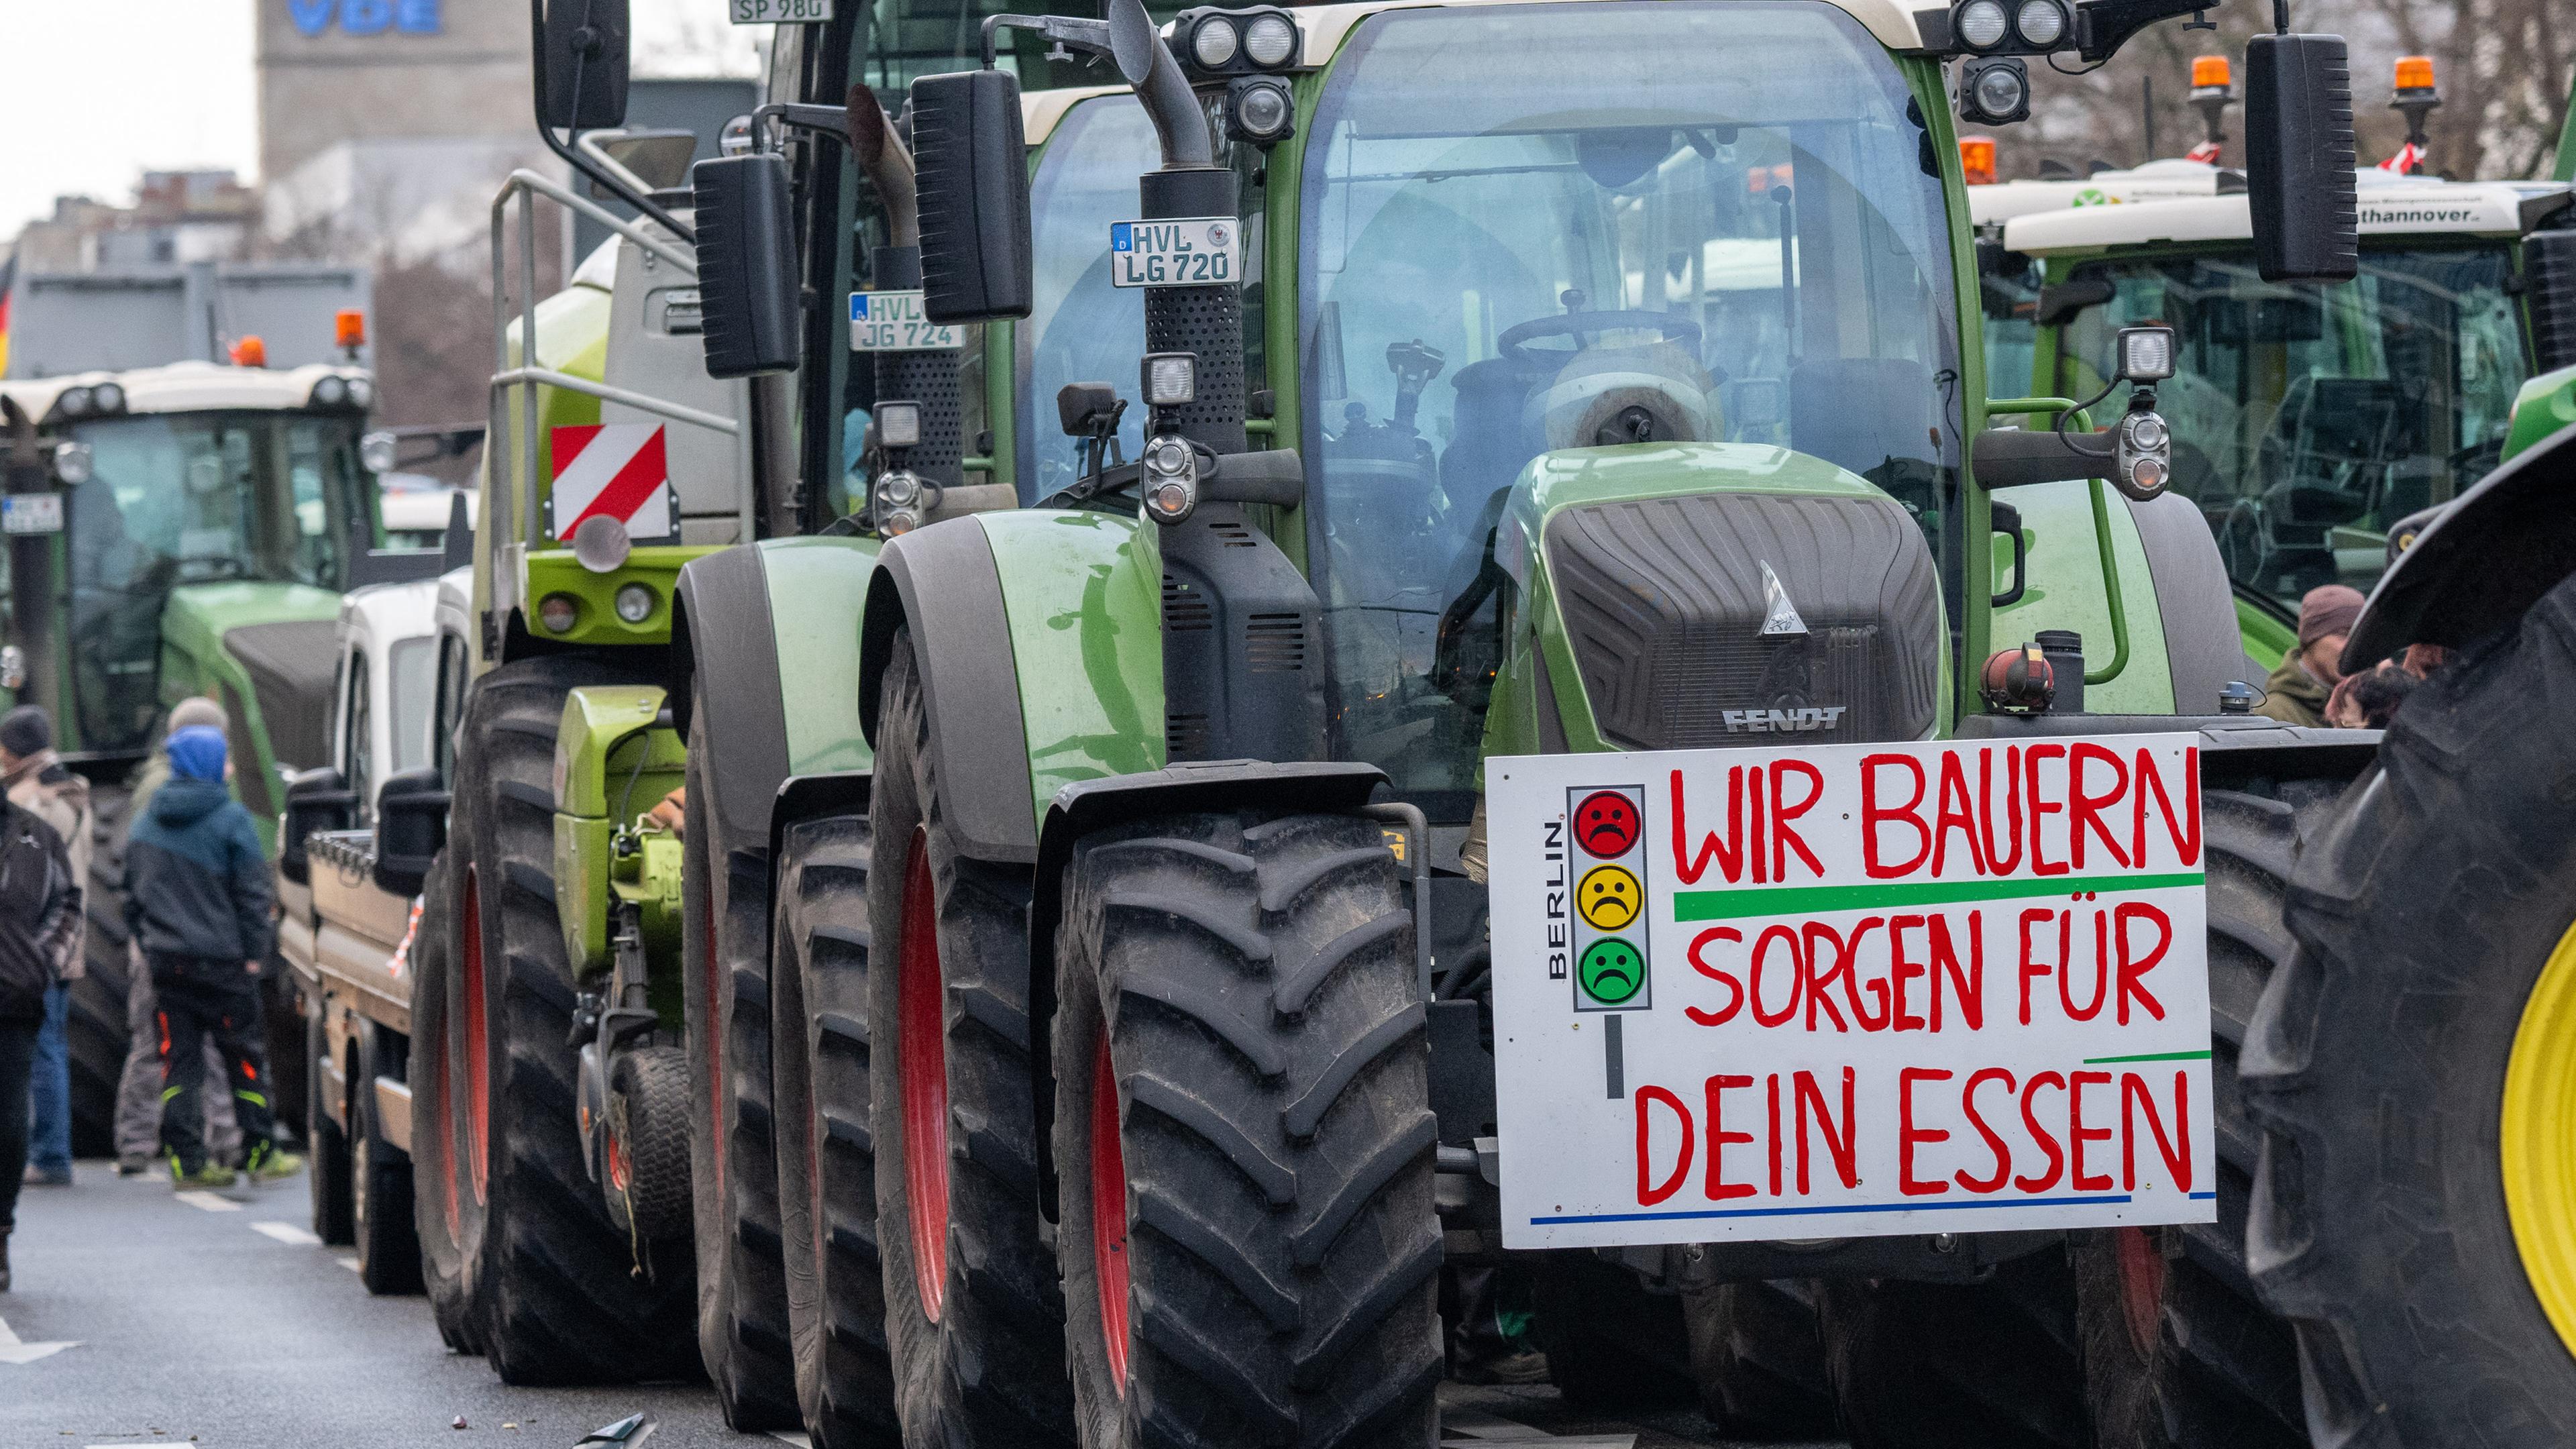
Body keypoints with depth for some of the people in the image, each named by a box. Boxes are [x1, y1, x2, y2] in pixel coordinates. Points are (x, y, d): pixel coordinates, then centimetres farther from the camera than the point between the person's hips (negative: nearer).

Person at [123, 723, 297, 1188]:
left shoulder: (146, 824, 10)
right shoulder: (231, 819, -6)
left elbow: (131, 897, 16)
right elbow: (252, 894, -8)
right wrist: (254, 954, -2)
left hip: (165, 959, 4)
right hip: (221, 959, -4)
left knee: (178, 1059, 5)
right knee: (243, 1056, 5)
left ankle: (186, 1159, 1)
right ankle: (259, 1154, 9)